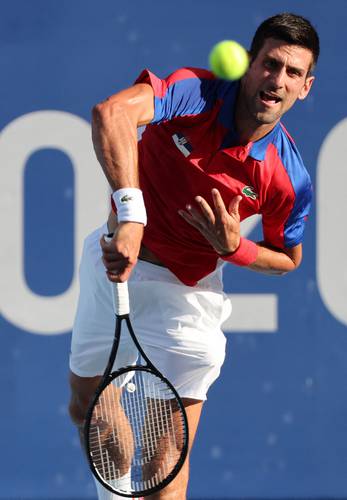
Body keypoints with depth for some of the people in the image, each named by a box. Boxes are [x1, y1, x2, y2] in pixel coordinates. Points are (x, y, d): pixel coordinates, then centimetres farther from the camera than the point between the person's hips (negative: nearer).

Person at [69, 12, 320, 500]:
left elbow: (288, 258, 0)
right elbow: (112, 112, -42)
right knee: (86, 406, 21)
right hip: (116, 261, 2)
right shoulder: (194, 93, -23)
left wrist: (233, 246, -22)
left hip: (185, 291, -2)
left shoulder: (290, 180, -18)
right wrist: (130, 212, -52)